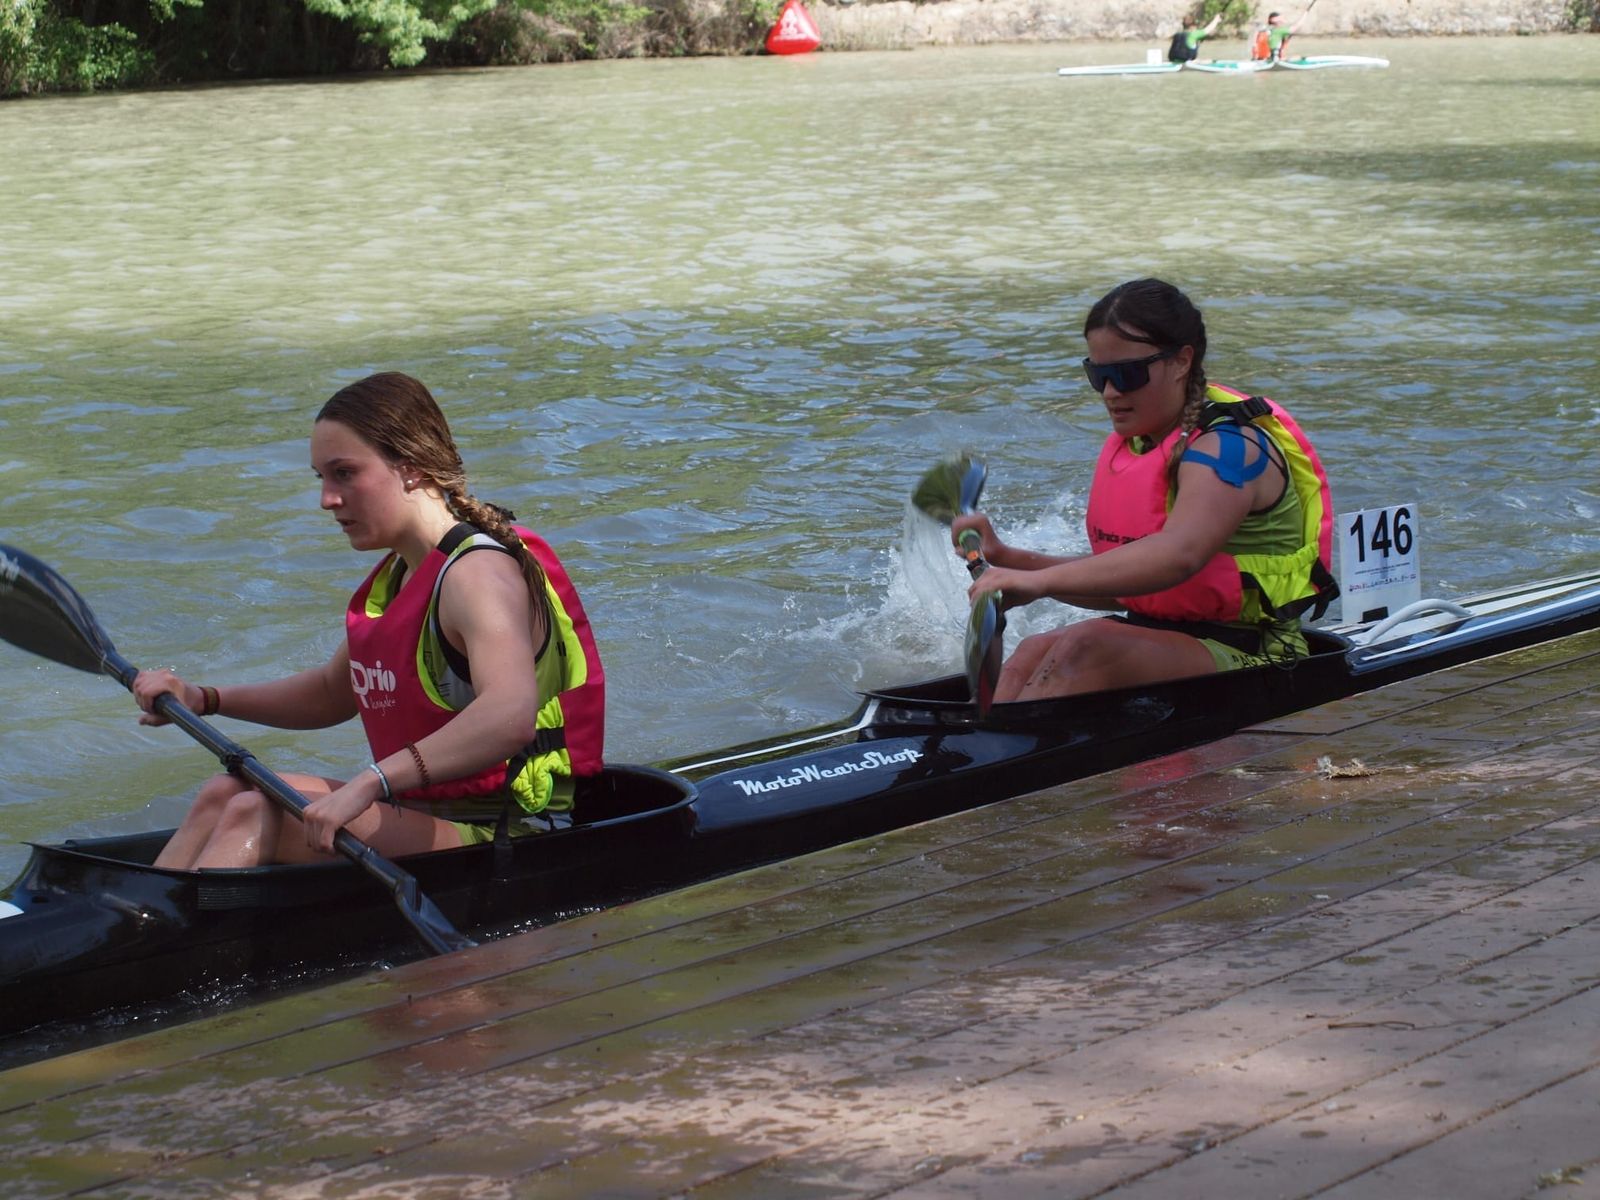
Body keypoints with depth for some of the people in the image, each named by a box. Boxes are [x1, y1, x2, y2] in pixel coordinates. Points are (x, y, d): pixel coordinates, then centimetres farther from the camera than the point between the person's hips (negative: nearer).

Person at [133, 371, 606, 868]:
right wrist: (204, 699, 18)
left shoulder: (478, 574, -17)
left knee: (256, 815, -21)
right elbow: (332, 693, 30)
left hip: (497, 841, -9)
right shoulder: (395, 577, 13)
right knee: (226, 793, 1)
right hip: (420, 814, 9)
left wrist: (371, 784, -43)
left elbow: (511, 715, -36)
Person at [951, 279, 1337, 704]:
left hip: (1249, 660, -8)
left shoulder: (1228, 446, -15)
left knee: (1087, 645, -31)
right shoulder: (1131, 445, 14)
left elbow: (1178, 554, -35)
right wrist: (1007, 559, 4)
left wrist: (1040, 580, -43)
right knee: (1034, 652, -18)